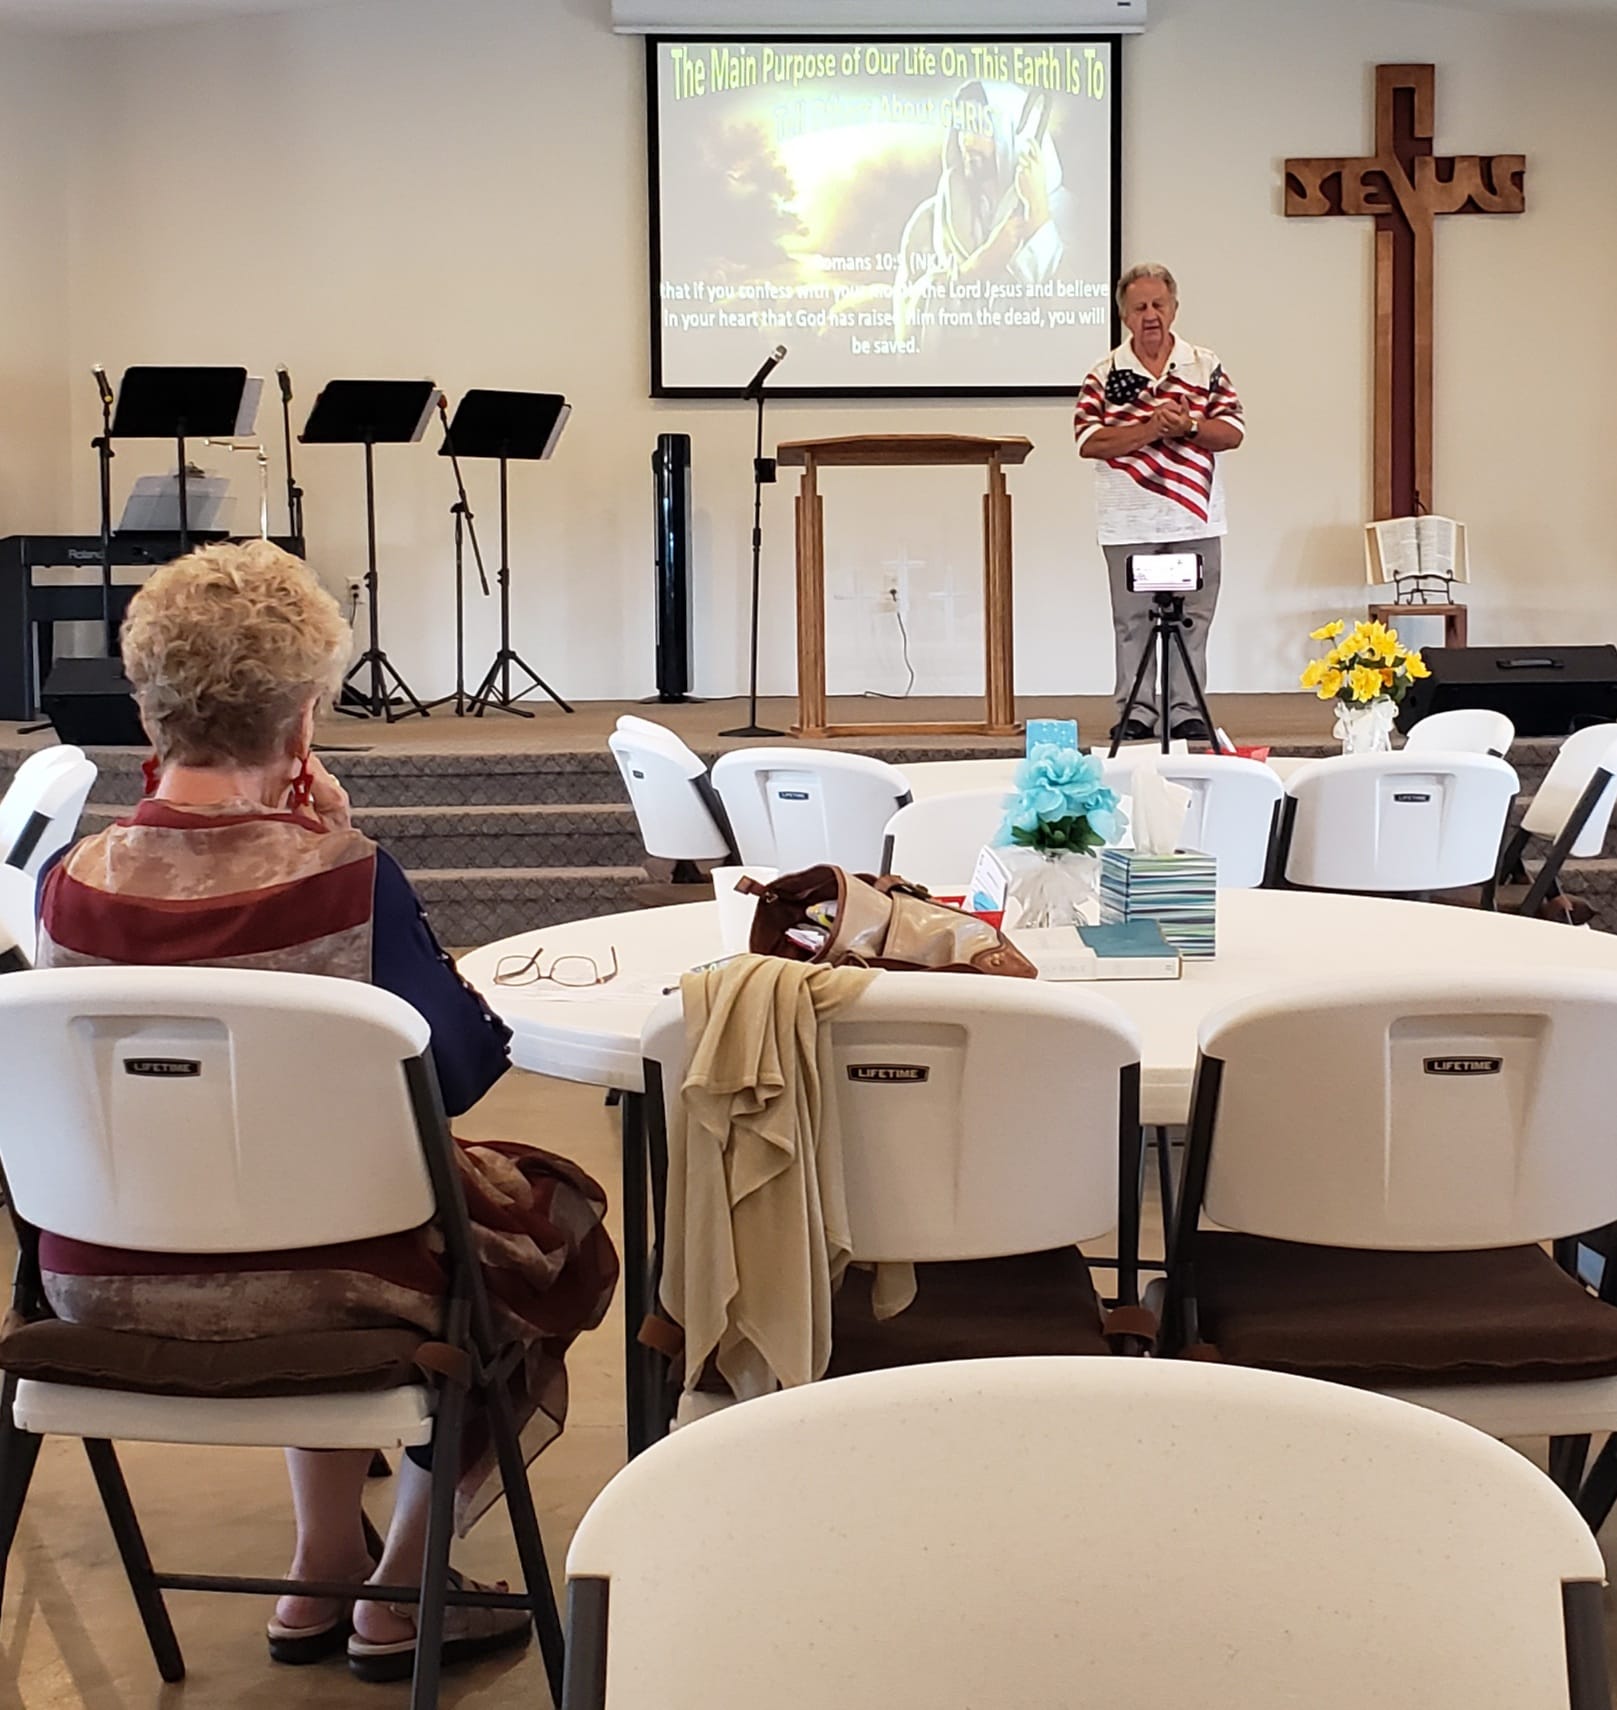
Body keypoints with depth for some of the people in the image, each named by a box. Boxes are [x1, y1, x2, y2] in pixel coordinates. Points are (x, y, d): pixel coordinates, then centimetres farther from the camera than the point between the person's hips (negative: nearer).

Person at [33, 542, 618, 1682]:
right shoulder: (342, 878, -20)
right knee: (544, 1227, 21)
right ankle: (399, 1600, 29)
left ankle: (322, 1574, 39)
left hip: (97, 1281, 5)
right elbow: (458, 1065, -10)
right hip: (282, 1285, -5)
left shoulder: (68, 881, -8)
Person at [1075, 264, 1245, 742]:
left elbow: (1233, 431, 1)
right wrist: (1151, 429, -17)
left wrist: (1188, 426, -17)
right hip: (1129, 522, -1)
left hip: (1195, 520, 1)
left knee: (1192, 620, 3)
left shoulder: (1206, 366, 7)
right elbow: (1088, 441, -8)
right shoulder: (1104, 374, 3)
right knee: (1132, 621, 3)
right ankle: (1134, 715, 9)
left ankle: (1187, 713, 10)